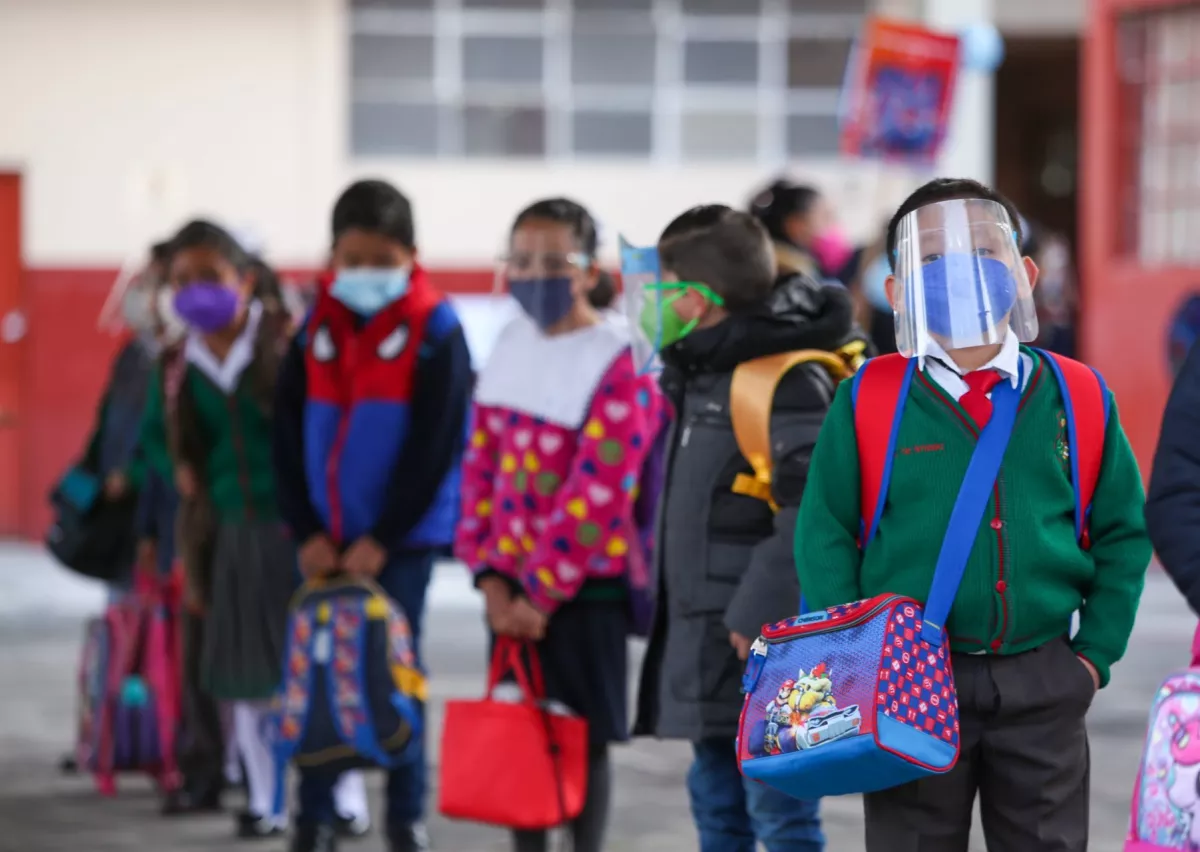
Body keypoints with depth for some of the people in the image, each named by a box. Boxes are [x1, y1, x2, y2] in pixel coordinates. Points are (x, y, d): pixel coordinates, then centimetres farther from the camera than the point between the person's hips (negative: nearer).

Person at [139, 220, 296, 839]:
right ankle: (263, 801, 18)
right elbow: (156, 435, 23)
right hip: (234, 530, 5)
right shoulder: (179, 370, 7)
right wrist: (181, 471, 5)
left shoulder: (286, 344, -10)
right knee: (246, 676, 9)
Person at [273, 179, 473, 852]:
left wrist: (383, 538, -13)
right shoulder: (317, 328, 6)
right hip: (326, 538, 4)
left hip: (401, 537, -4)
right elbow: (290, 435, 6)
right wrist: (308, 531, -3)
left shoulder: (435, 329, -7)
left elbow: (437, 444, -10)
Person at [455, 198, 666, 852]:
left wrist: (542, 593, -15)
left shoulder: (618, 366, -13)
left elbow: (597, 493, -17)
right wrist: (492, 576, -3)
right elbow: (481, 466, 7)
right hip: (513, 585, 6)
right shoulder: (512, 346, 7)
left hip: (583, 585, -6)